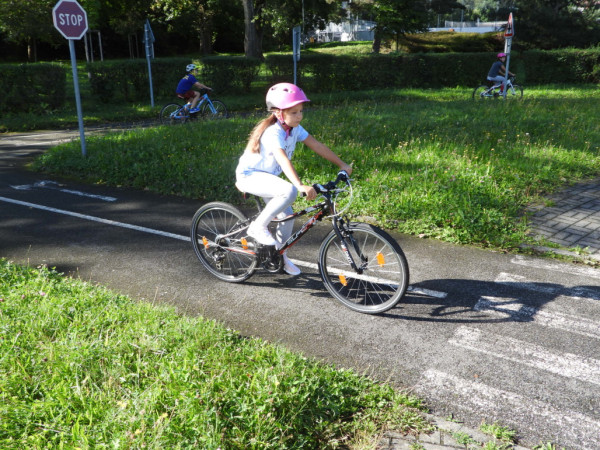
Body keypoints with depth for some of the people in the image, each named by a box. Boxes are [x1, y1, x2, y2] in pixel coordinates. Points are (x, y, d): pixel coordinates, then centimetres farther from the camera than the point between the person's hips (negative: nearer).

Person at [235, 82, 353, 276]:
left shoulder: (295, 129, -4)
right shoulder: (273, 132, -29)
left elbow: (317, 146, -3)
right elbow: (283, 160, -44)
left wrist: (342, 164, -5)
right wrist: (301, 185, -56)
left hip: (267, 176, 8)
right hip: (249, 175, -8)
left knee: (286, 215, 4)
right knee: (289, 191, -32)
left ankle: (281, 256, 25)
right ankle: (258, 227, -15)